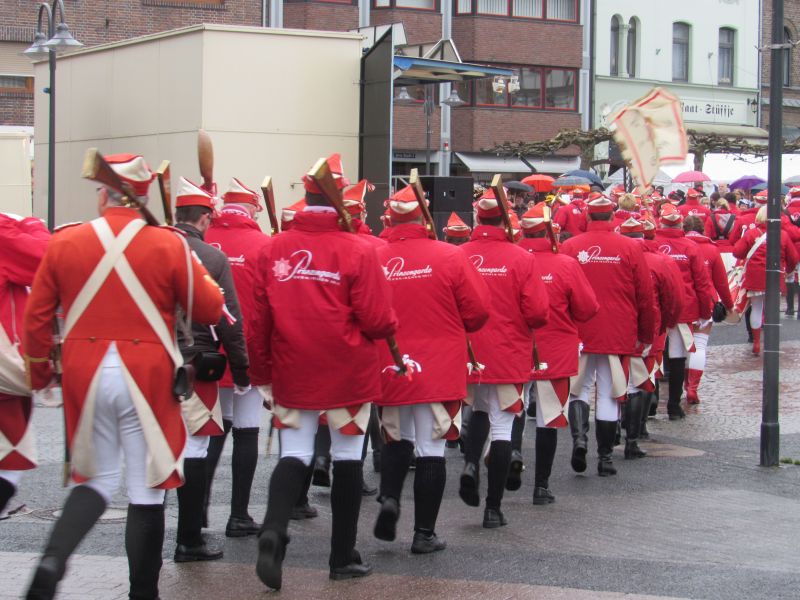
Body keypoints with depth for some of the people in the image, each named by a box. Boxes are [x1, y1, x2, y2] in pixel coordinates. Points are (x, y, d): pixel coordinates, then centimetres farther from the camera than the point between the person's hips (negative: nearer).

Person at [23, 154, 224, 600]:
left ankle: (52, 562, -4)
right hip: (148, 377, -3)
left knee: (97, 480, 18)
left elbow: (37, 318, 6)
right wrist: (199, 269, 18)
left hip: (85, 376, 3)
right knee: (148, 489, 7)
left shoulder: (63, 243, 1)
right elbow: (211, 310, 0)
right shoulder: (169, 245, -7)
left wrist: (40, 371, 21)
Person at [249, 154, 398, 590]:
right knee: (347, 459, 11)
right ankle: (343, 557, 18)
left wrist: (259, 364, 16)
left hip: (293, 374, 3)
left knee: (294, 456, 12)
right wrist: (391, 327, 8)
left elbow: (258, 319, 2)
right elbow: (376, 321, -14)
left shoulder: (273, 250, -3)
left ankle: (273, 531, -14)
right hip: (349, 374, -2)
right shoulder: (358, 251, -13)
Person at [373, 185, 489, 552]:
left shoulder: (374, 260, -8)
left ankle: (389, 498, 3)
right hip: (439, 370, -2)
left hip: (390, 368, 2)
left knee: (398, 439, 24)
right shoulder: (450, 257, -9)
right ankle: (425, 533, 8)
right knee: (431, 449, 5)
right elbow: (478, 310, -5)